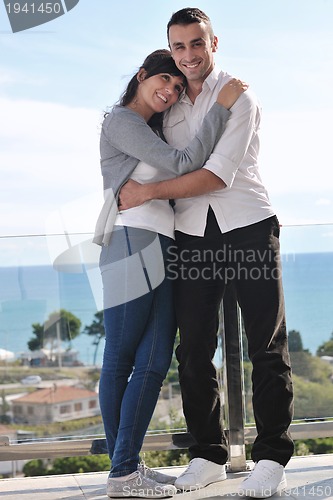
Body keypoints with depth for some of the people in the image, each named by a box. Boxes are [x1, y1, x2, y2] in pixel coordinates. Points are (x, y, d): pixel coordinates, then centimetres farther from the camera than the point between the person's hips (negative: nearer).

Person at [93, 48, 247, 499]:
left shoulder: (155, 130, 26)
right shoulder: (120, 120, -2)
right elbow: (181, 164, -11)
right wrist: (221, 106, -8)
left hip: (161, 249, 9)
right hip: (131, 242, -9)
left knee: (155, 361, 1)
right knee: (120, 360, -4)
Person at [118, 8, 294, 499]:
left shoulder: (239, 97, -2)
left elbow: (219, 174, -14)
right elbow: (159, 165, 25)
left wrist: (149, 192, -13)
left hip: (248, 226, -4)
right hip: (193, 235, 5)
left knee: (267, 345, -3)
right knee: (194, 349, 3)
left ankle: (272, 457, 3)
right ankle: (207, 454, 13)